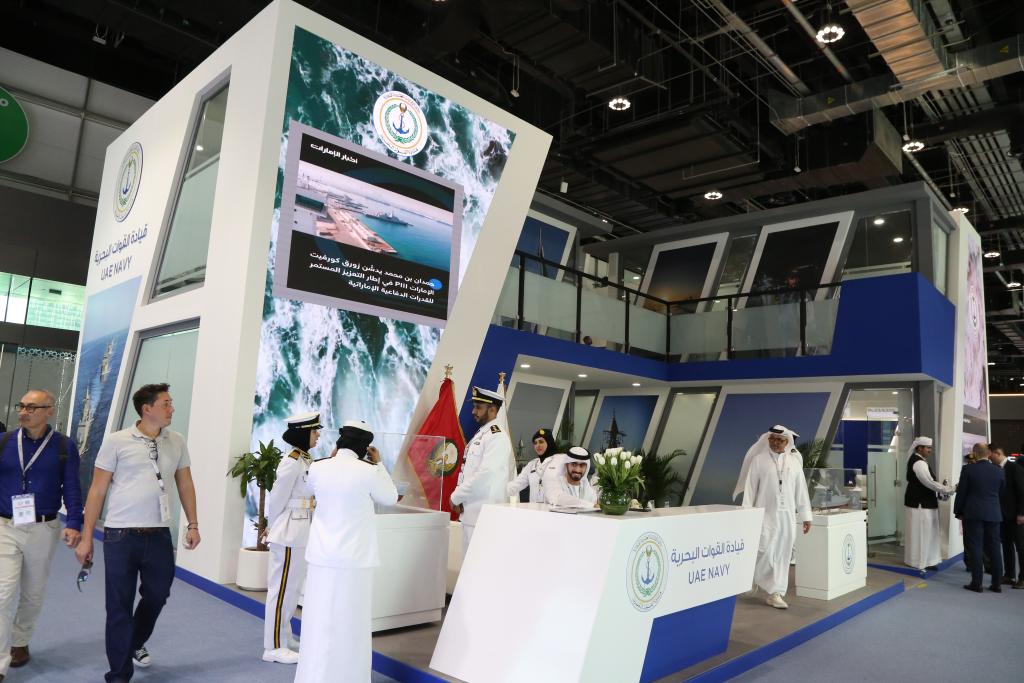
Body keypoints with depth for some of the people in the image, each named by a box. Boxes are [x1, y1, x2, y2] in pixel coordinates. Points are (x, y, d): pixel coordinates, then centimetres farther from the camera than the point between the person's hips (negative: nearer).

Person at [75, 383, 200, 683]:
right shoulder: (116, 441, -5)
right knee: (119, 606, 4)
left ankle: (136, 645, 46)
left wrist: (193, 525, 8)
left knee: (156, 596, 17)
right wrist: (86, 537, -3)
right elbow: (97, 490, -2)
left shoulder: (176, 442, 5)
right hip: (121, 535, -4)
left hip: (159, 535, 4)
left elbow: (185, 484, 12)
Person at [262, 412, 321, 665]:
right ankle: (274, 647, 11)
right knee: (282, 589, 1)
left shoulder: (307, 460, 9)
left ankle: (284, 637, 31)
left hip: (301, 533, 9)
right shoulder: (292, 462, -18)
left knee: (291, 588, 18)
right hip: (290, 533, -9)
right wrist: (274, 529, -2)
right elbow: (277, 499, -13)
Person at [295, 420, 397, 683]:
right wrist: (378, 464, 9)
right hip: (353, 558, -4)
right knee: (349, 622, 8)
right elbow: (391, 498, 3)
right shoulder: (368, 471, -14)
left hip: (322, 555, 4)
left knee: (319, 620, 13)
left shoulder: (317, 468, -2)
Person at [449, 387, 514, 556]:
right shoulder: (479, 435, 15)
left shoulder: (497, 437, -13)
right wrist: (459, 495, 0)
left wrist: (456, 497, -13)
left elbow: (486, 474, -22)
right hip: (471, 511, 9)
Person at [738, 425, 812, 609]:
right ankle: (752, 576, 21)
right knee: (764, 551, -9)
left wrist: (806, 516, 7)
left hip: (787, 516, 3)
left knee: (782, 555, 5)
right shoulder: (759, 460, -1)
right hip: (765, 515, -3)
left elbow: (801, 489, 8)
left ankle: (775, 594, 15)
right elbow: (750, 488, -2)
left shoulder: (794, 461, 7)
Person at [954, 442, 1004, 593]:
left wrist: (958, 512, 5)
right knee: (994, 548, 9)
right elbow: (1000, 492, 11)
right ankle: (996, 584, 12)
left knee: (975, 548, 0)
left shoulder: (968, 469, -9)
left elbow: (961, 493, -5)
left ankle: (976, 583, 1)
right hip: (994, 514, 4)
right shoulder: (999, 471, 2)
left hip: (973, 514, -4)